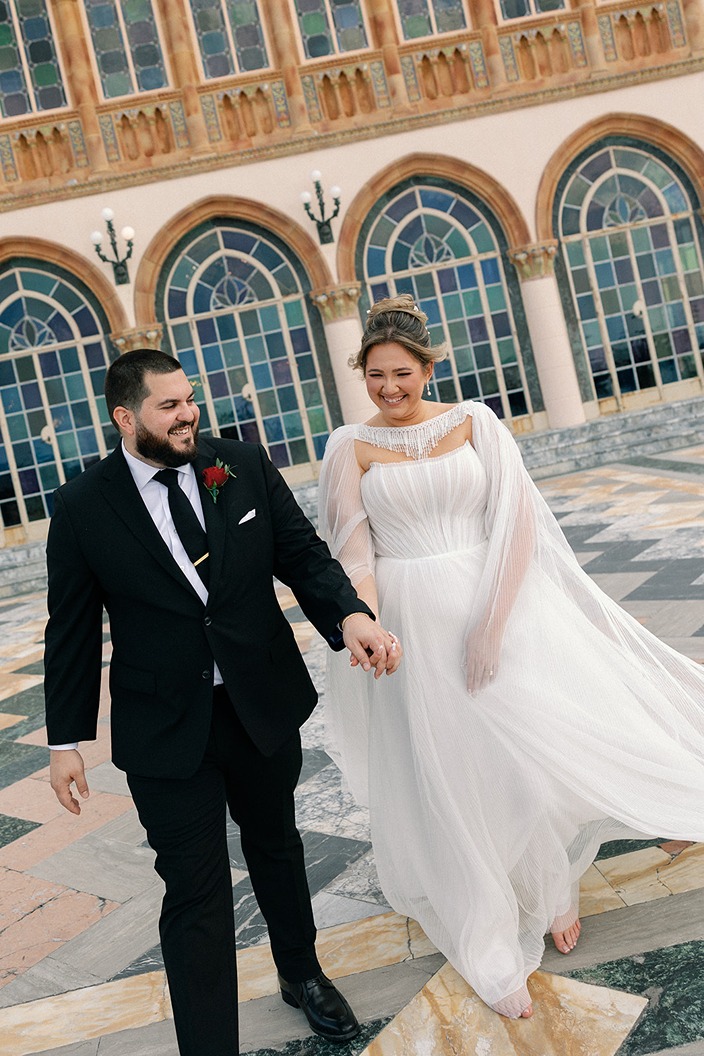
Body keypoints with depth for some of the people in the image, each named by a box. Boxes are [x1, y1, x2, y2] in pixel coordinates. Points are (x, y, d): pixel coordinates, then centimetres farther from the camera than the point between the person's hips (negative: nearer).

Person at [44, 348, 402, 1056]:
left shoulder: (245, 466, -4)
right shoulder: (83, 507, -9)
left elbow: (303, 554, -3)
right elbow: (73, 631, -3)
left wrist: (351, 615, -24)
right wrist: (66, 740, 0)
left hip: (266, 709, 4)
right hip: (166, 730, -3)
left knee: (276, 845, 25)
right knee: (194, 896, 2)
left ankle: (301, 973, 52)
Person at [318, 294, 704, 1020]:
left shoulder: (474, 422, 0)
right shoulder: (350, 447, 0)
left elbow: (516, 519, -6)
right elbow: (352, 548, -4)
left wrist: (491, 621, -14)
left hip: (498, 607, 0)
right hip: (413, 627, 0)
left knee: (536, 749, 2)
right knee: (451, 780, 6)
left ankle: (551, 892, 35)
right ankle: (492, 952, 25)